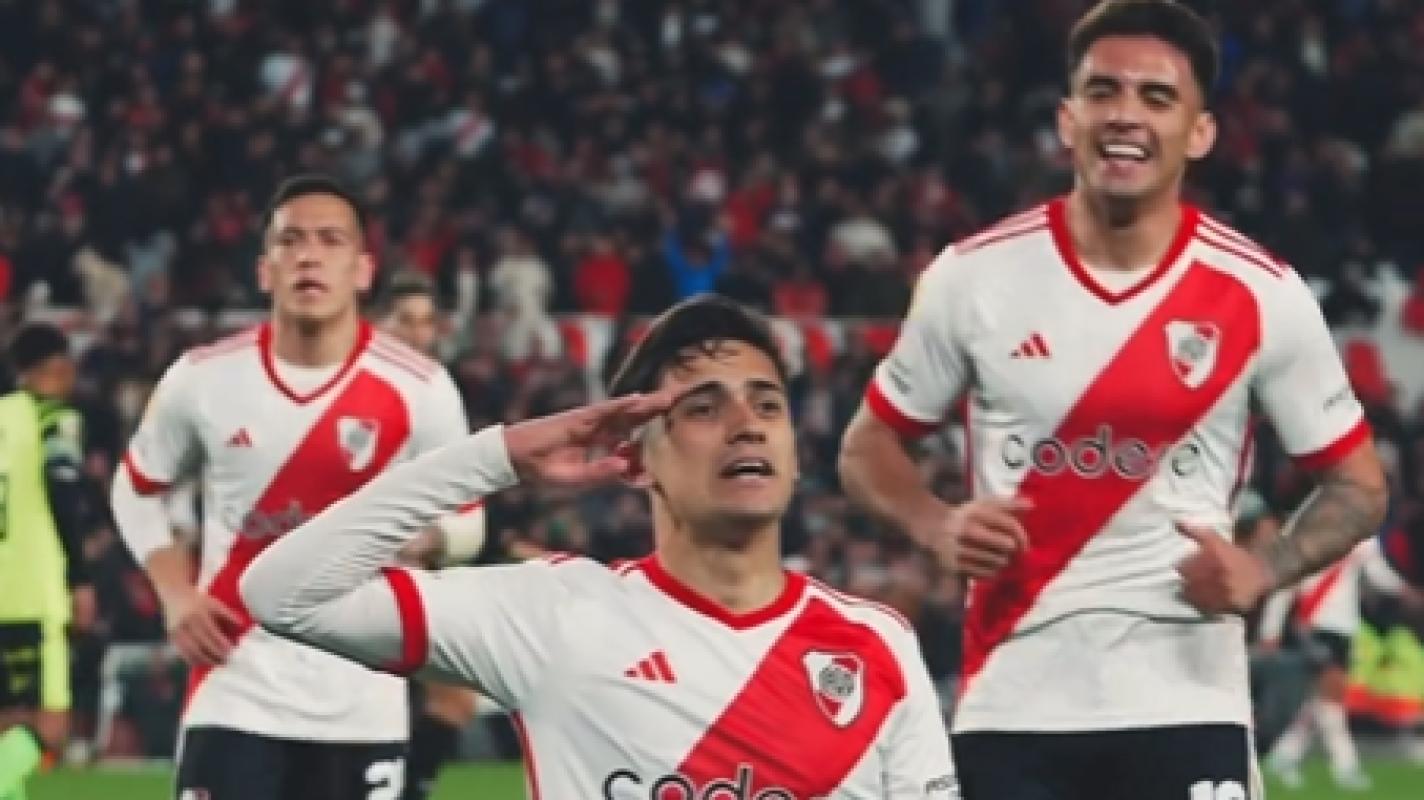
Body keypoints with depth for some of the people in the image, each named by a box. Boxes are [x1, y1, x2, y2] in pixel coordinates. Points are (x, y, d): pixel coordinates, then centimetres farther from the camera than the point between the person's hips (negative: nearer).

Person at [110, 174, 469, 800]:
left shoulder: (418, 389, -6)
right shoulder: (203, 378, -1)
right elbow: (136, 489, 16)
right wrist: (176, 595, 2)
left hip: (362, 704, 0)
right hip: (235, 693, 0)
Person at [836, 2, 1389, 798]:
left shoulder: (1261, 295, -2)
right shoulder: (974, 277, -1)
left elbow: (1358, 485, 7)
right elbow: (869, 446, 11)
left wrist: (1262, 572, -12)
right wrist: (937, 525, -10)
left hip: (1185, 701, -1)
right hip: (1013, 702, 1)